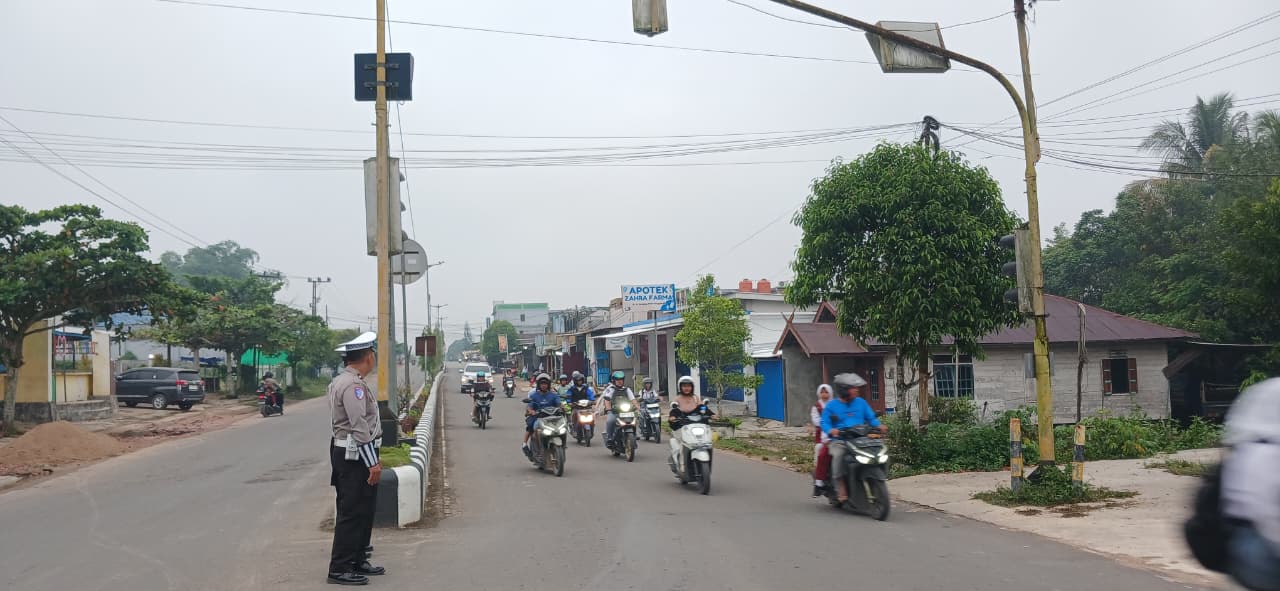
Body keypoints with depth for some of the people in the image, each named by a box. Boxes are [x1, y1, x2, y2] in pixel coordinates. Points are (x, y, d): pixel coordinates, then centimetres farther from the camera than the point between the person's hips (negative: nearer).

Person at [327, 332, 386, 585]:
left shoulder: (343, 381, 14)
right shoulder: (353, 385, -19)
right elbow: (359, 428, -23)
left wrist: (373, 457, 19)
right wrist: (372, 463, -21)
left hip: (352, 454, 10)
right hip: (355, 456, -10)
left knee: (363, 510, 17)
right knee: (352, 512, -5)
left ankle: (357, 561, 26)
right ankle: (340, 569, 1)